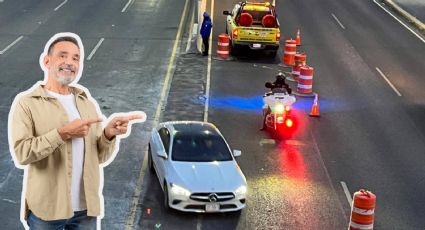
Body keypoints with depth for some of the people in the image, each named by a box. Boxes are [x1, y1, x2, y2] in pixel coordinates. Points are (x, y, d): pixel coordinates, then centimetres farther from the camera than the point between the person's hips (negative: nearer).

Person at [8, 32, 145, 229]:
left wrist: (109, 135, -11)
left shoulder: (89, 103, 11)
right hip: (46, 209, -4)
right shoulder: (26, 102, -4)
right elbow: (20, 153, -16)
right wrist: (63, 133, -22)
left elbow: (101, 157, 9)